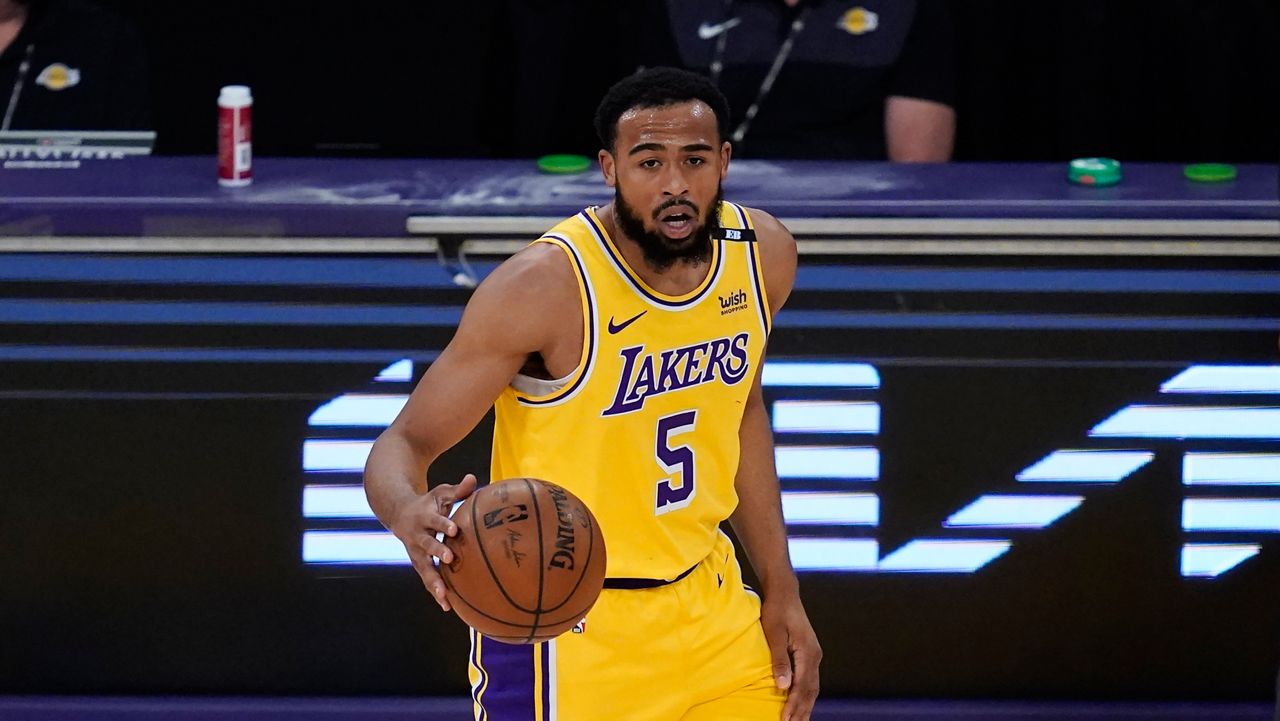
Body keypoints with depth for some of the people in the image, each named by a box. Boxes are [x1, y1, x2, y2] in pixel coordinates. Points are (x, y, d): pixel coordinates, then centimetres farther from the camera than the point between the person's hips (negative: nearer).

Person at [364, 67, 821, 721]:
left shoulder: (762, 254, -3)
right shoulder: (546, 287, -22)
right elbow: (406, 442, -19)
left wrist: (780, 592, 14)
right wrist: (408, 512, -42)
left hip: (707, 609, 6)